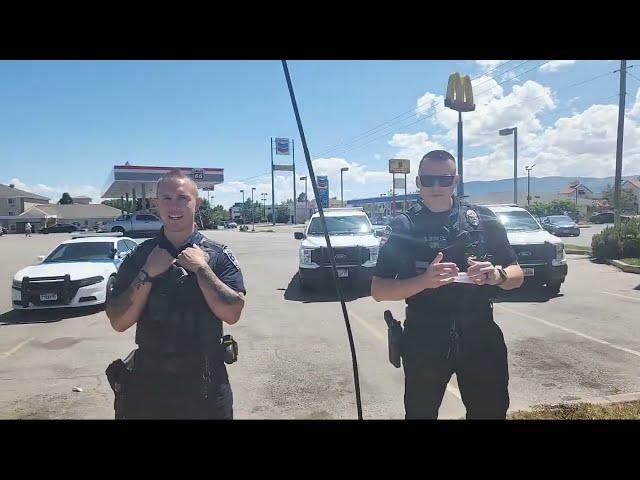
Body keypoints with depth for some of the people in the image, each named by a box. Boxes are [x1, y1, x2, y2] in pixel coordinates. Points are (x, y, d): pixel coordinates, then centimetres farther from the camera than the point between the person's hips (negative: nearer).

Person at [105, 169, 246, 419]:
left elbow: (232, 314, -14)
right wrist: (148, 273, -15)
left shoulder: (219, 255, -4)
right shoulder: (138, 257, 1)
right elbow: (118, 322, -6)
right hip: (149, 380, 1)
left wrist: (201, 267, -17)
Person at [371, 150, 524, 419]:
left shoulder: (483, 220, 2)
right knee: (420, 413, 12)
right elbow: (378, 290, -6)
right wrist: (423, 281, -23)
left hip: (481, 339, 1)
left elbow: (517, 276, 7)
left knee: (491, 412, 11)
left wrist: (496, 275, -16)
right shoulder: (403, 228, -2)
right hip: (424, 343, -1)